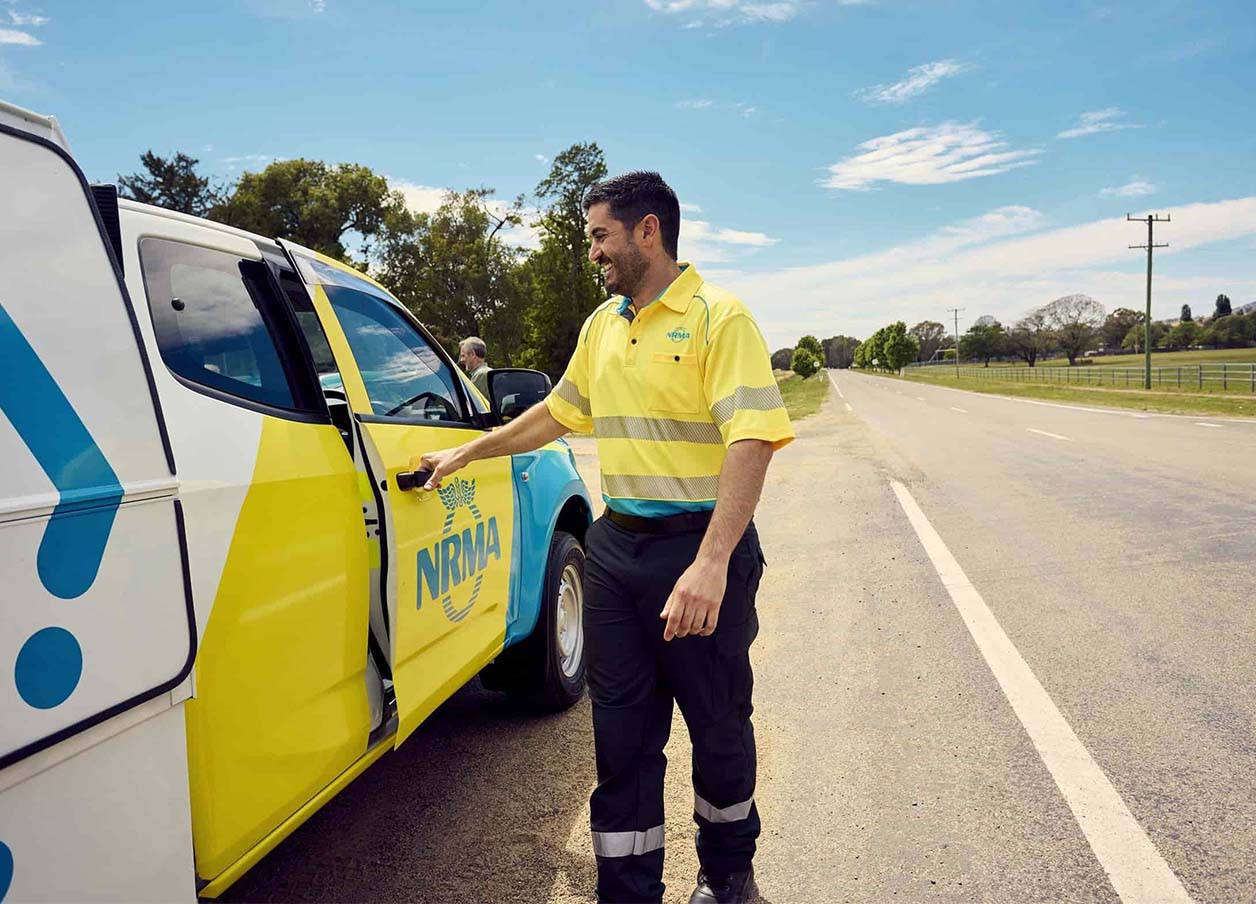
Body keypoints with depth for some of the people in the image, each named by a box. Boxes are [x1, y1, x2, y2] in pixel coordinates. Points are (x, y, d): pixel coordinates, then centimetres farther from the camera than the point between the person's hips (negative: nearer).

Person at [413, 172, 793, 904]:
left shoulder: (717, 316, -11)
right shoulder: (601, 326, 11)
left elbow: (753, 442, -21)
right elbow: (557, 413, 25)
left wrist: (711, 564, -30)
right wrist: (465, 454, 27)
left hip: (699, 548, -6)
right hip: (616, 545, 6)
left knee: (718, 725, 11)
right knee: (622, 732, 10)